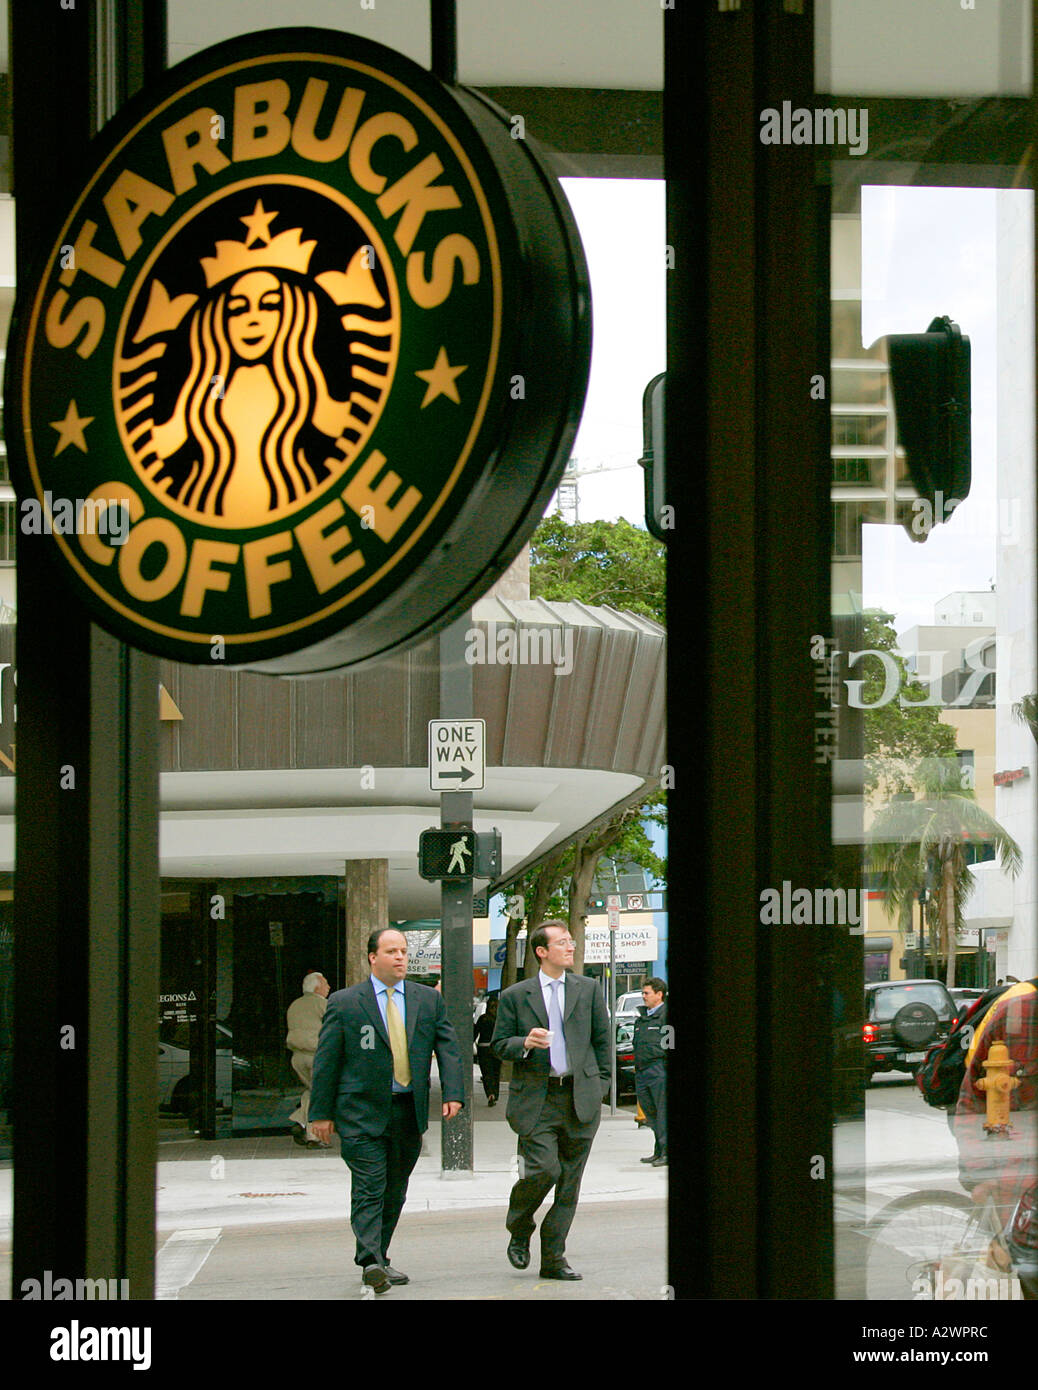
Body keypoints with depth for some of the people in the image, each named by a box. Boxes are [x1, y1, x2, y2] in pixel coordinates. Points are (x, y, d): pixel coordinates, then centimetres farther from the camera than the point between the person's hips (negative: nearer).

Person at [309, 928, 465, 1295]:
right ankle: (371, 1263, -20)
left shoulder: (429, 999, 10)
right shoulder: (344, 1003, 1)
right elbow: (326, 1061, 2)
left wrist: (453, 1093, -8)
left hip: (409, 1110, 4)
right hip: (362, 1111, -4)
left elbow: (448, 1048, 6)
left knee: (394, 1192, 9)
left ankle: (378, 1259, 19)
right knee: (369, 1188, -12)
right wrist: (321, 1112, -1)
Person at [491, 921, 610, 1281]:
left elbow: (602, 1038, 15)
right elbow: (499, 1044, 6)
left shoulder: (588, 989, 11)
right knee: (544, 1169, -16)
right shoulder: (515, 996, 5)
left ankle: (553, 1258, 10)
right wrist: (524, 1044, -14)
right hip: (535, 1099, -3)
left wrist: (599, 1083, 8)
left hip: (580, 1099, 3)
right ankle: (519, 1231, 11)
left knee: (569, 1183, 3)